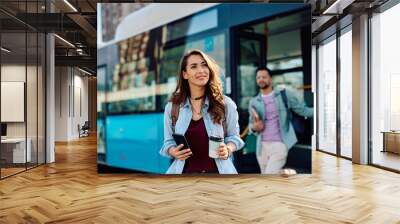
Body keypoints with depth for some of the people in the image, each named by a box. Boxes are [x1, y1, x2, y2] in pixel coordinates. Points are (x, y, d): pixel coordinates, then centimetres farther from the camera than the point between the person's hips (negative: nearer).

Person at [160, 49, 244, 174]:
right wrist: (173, 151, -12)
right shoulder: (172, 107, 2)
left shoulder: (225, 103, -1)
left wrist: (228, 149, -12)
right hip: (184, 171, 1)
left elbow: (233, 136, 9)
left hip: (218, 171, 0)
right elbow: (168, 141, 10)